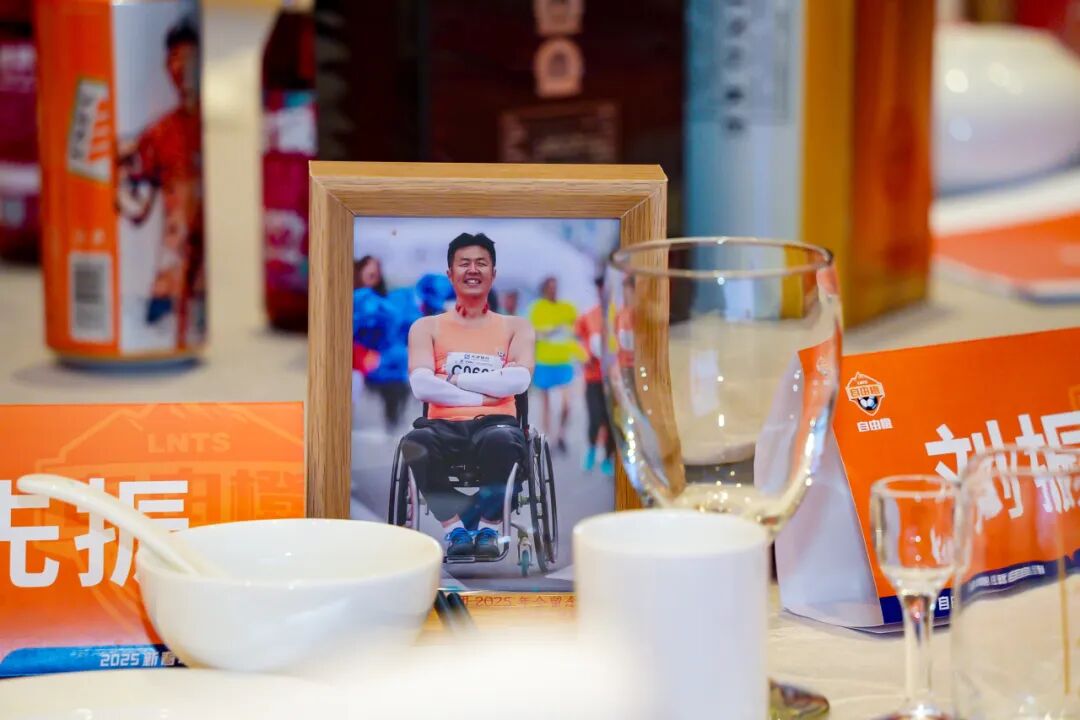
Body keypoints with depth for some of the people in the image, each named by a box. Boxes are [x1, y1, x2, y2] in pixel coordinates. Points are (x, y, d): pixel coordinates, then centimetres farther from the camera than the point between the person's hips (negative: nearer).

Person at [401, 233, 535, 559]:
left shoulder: (515, 327, 17)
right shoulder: (427, 327, 16)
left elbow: (518, 380, -3)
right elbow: (422, 386, -2)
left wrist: (454, 377, -2)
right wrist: (482, 394, -6)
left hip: (495, 423, 0)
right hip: (446, 426, 0)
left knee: (502, 439, -39)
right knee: (415, 444, -37)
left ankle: (489, 527, -18)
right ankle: (455, 526, -21)